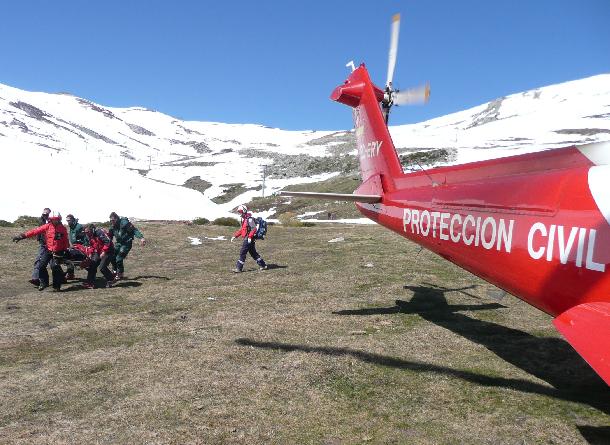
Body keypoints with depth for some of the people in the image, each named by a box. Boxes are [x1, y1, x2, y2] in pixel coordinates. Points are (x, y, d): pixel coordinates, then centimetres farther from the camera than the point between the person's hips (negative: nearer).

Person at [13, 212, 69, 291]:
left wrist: (66, 250, 1)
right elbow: (36, 231, -8)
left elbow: (65, 240, 2)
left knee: (55, 267, -14)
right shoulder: (47, 226, -2)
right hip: (48, 250, 3)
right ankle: (43, 282, 16)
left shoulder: (63, 229, -3)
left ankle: (57, 286, 0)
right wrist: (23, 236, -13)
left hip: (58, 252, -3)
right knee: (41, 265, -5)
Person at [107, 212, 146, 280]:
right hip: (118, 243, 7)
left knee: (119, 258, -14)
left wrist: (141, 237, -34)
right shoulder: (112, 226, 4)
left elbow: (134, 230, -22)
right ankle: (115, 272, 21)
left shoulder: (124, 222, -18)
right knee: (112, 257, -1)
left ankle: (120, 275, 5)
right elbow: (109, 236, 14)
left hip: (126, 243, -7)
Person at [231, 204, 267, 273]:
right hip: (246, 238, 10)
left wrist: (250, 237, -27)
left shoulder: (249, 219, -15)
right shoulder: (244, 219, 15)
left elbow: (254, 229, -20)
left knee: (242, 253, -7)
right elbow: (241, 230, 22)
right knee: (253, 253, 14)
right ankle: (262, 265, 21)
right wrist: (235, 236, 16)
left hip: (249, 239, -10)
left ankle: (239, 268, -2)